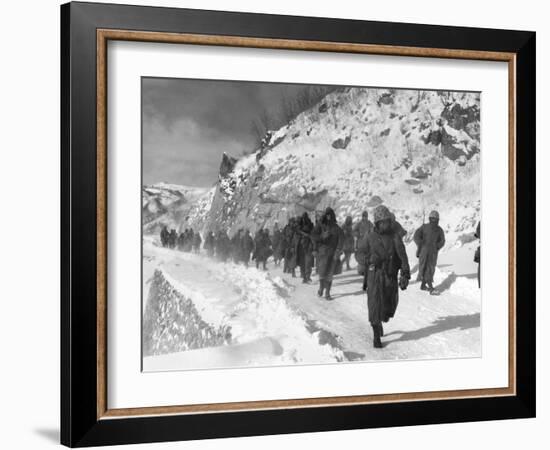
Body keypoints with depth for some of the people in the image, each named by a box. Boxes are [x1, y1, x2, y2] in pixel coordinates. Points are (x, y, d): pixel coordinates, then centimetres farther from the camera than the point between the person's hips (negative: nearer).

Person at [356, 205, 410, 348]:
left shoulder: (395, 237, -1)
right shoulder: (369, 238, -1)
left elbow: (403, 257, -6)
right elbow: (360, 251, 15)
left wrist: (405, 275, -14)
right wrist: (369, 259, -2)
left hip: (391, 277, 1)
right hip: (374, 276, -1)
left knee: (390, 306, 7)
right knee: (375, 304, -7)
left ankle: (380, 321, 39)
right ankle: (376, 335, 3)